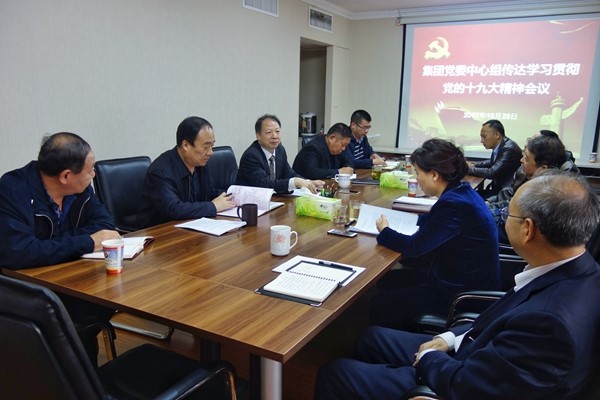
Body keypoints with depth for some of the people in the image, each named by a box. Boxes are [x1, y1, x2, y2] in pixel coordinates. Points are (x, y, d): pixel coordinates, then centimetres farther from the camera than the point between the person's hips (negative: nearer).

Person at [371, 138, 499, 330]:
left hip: (463, 293, -10)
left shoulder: (453, 204, -27)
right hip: (466, 279, 10)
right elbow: (436, 222, 20)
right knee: (387, 280, 15)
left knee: (380, 304, -4)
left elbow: (415, 246, -20)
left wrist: (384, 231, -4)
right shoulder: (462, 192, 2)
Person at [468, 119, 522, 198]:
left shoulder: (509, 149, -21)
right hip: (498, 186, 8)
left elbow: (492, 173, -24)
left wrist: (469, 169, -15)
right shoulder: (499, 146, 3)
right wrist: (473, 164, 6)